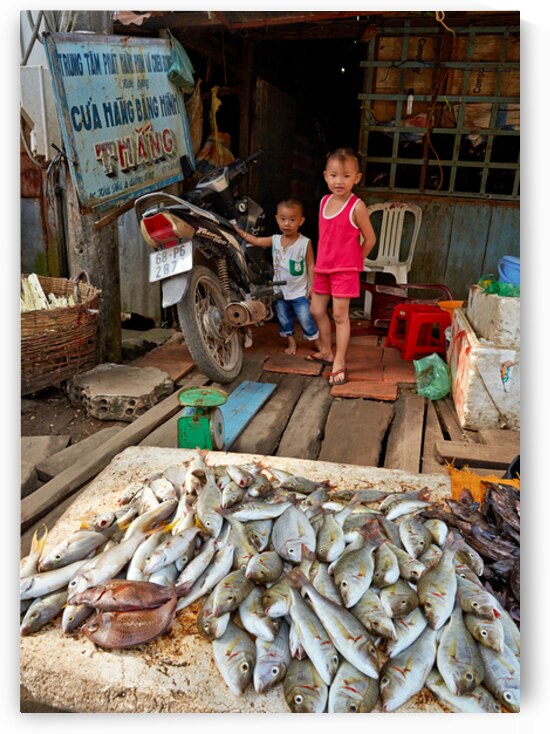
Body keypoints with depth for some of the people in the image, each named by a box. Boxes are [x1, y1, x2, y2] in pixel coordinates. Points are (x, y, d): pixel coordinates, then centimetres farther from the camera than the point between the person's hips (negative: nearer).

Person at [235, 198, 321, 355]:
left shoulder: (305, 243, -13)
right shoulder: (275, 240, -1)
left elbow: (310, 265, -9)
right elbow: (256, 241, 5)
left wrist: (311, 286, -11)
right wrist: (238, 230, -1)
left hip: (299, 291, -4)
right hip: (279, 290, 4)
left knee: (306, 319, -1)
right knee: (283, 319, 14)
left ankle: (317, 343, 18)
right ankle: (291, 342, 32)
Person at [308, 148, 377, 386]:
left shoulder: (357, 206, -14)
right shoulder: (324, 201, 5)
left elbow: (370, 239, -8)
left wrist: (354, 261, 0)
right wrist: (322, 260, 12)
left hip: (345, 270, -7)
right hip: (323, 267, 7)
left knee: (340, 315, -4)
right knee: (317, 310, 13)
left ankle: (339, 363, 6)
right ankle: (326, 352, 32)